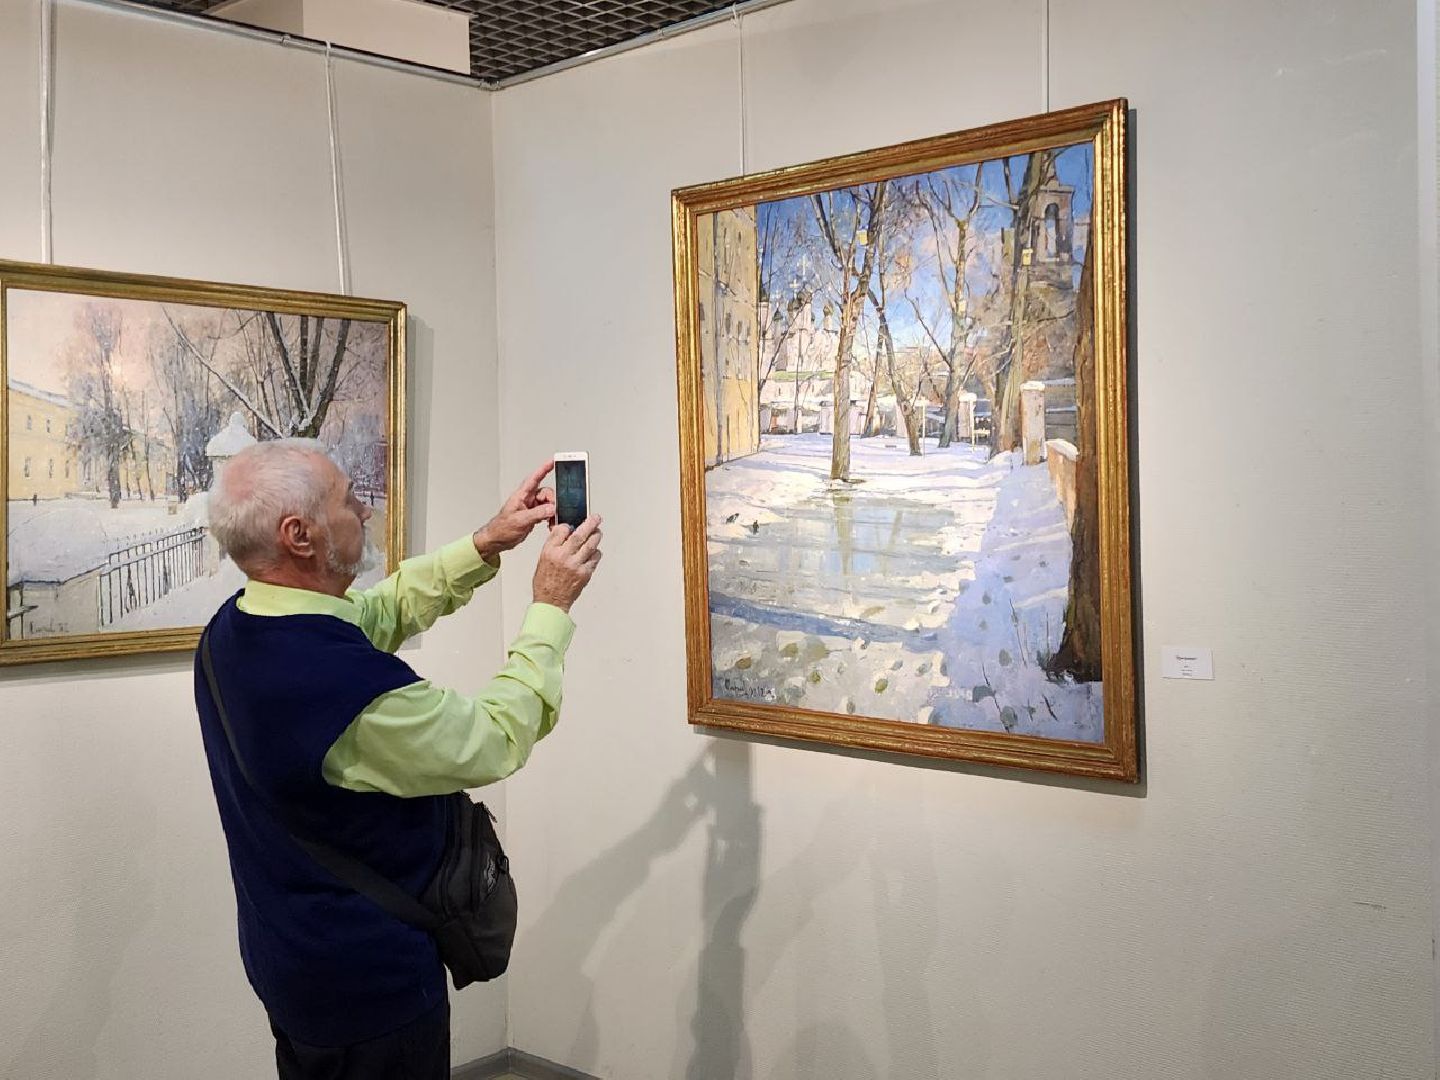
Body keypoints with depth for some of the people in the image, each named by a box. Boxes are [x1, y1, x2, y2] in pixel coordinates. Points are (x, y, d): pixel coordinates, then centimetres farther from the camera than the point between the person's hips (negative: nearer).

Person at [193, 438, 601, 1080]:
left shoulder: (231, 629, -6)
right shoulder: (350, 687, -34)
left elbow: (386, 608, 8)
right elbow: (498, 741, -20)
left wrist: (487, 544, 2)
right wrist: (551, 607, -11)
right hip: (367, 985, -8)